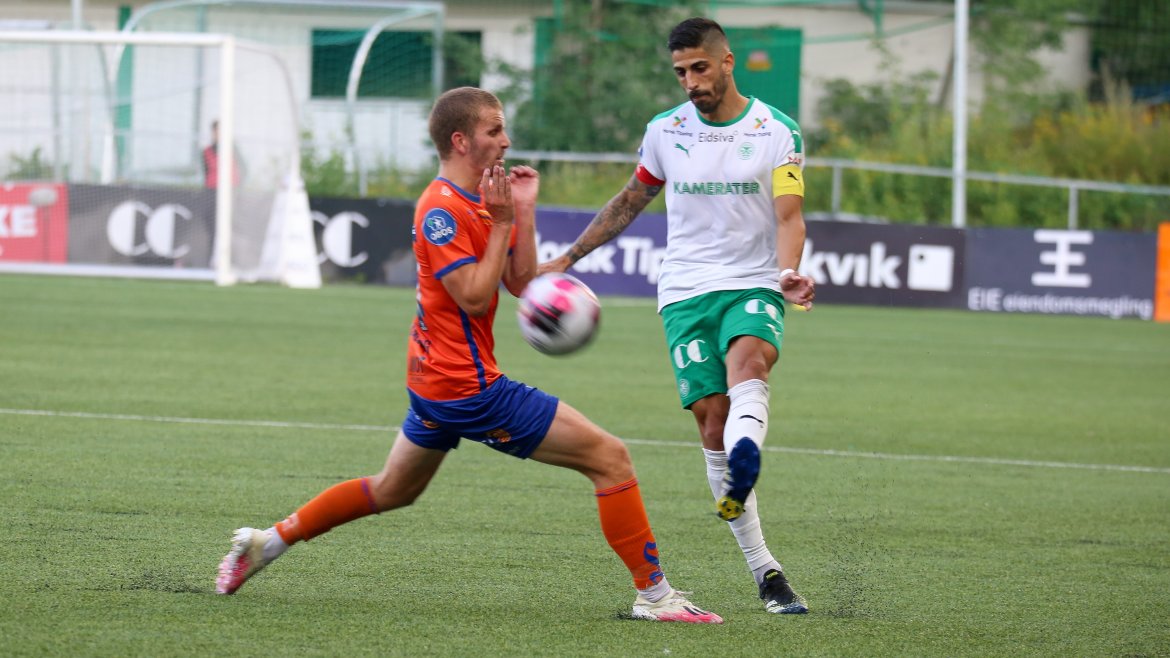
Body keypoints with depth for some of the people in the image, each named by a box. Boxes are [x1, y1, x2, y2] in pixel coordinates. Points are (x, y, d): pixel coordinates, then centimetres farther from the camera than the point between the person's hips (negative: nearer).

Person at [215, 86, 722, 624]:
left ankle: (268, 541, 31)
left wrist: (525, 211, 3)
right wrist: (503, 223, -19)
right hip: (468, 387, -11)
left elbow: (520, 283, 10)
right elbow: (474, 297, -22)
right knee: (610, 457, -10)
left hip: (436, 379, 11)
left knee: (393, 490, 27)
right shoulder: (442, 209, -17)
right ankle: (654, 595, -9)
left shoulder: (479, 203, 13)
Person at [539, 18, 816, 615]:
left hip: (753, 286, -2)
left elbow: (789, 214, -9)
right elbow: (630, 202, 23)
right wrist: (567, 258, 21)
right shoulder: (665, 132, 9)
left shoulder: (776, 132, 1)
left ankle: (740, 481, -64)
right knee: (713, 422, -8)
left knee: (747, 362, -35)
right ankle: (764, 571, -4)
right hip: (685, 292, 2)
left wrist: (788, 272, -29)